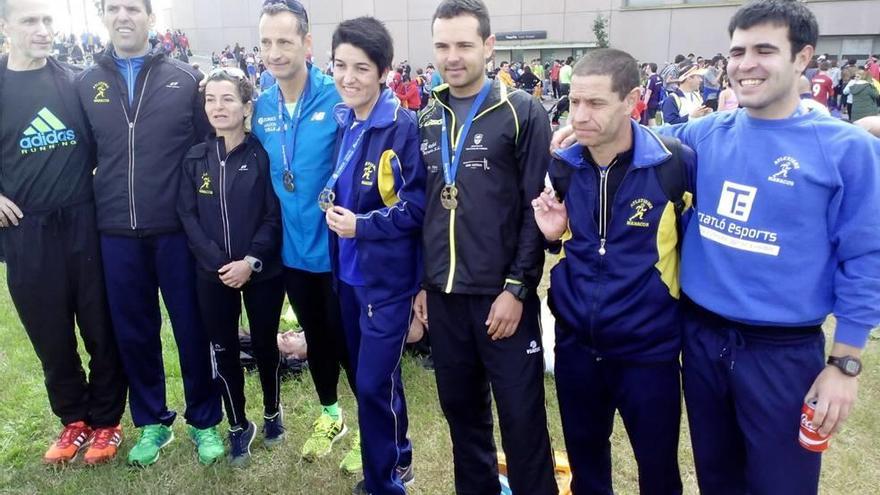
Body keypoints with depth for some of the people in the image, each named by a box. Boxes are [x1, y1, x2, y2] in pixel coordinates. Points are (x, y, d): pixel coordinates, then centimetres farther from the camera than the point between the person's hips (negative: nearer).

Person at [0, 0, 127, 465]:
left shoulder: (76, 79, 2)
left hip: (83, 222, 0)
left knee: (101, 328, 6)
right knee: (50, 334, 11)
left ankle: (106, 420, 23)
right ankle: (74, 419, 30)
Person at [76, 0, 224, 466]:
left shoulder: (185, 78, 1)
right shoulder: (85, 84, 7)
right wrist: (93, 206, 2)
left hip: (177, 228, -2)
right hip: (116, 233, 2)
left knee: (191, 329, 7)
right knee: (133, 332, 12)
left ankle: (204, 421, 24)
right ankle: (151, 422, 31)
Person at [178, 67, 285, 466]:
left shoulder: (264, 155, -6)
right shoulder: (194, 158, 3)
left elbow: (275, 216, -9)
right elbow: (188, 216, -1)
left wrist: (251, 261, -18)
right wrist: (218, 261, -12)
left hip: (263, 272, -2)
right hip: (213, 274, 3)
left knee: (264, 345, 12)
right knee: (224, 350, 10)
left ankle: (273, 413, 36)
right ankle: (239, 426, 28)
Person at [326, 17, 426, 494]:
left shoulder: (404, 127, -16)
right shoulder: (341, 122, 6)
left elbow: (418, 204, -16)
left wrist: (362, 225, -19)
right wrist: (332, 204, 0)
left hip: (388, 276, -7)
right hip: (348, 271, 7)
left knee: (373, 384, -1)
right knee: (368, 376, 19)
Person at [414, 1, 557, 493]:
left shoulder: (523, 112, -5)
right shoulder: (426, 120, 10)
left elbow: (538, 207, -9)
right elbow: (421, 208, 13)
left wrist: (517, 287, -12)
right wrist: (421, 282, 11)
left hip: (502, 293, -5)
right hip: (444, 295, 5)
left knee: (521, 417, 4)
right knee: (461, 409, 17)